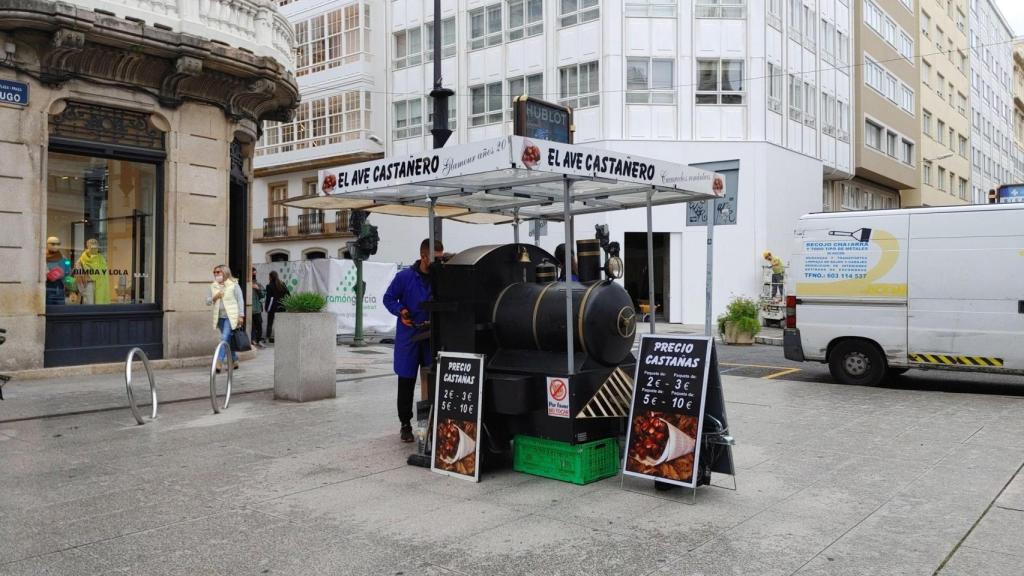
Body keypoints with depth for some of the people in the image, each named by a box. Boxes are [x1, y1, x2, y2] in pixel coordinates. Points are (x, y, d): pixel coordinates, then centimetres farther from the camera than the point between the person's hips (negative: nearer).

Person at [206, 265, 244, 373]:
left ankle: (219, 363, -17)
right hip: (220, 317, 6)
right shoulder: (213, 286, 12)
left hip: (231, 316, -6)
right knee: (228, 340, 11)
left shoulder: (234, 285, -3)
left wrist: (241, 316, -8)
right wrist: (214, 297, -8)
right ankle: (234, 361, 21)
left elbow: (240, 301, -3)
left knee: (225, 339, -14)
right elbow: (207, 302, 13)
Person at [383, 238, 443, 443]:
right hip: (409, 336, -1)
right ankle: (405, 424, 21)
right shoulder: (405, 277, -6)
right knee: (406, 382, 6)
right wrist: (401, 311, -13)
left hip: (433, 337, 1)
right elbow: (389, 298, 4)